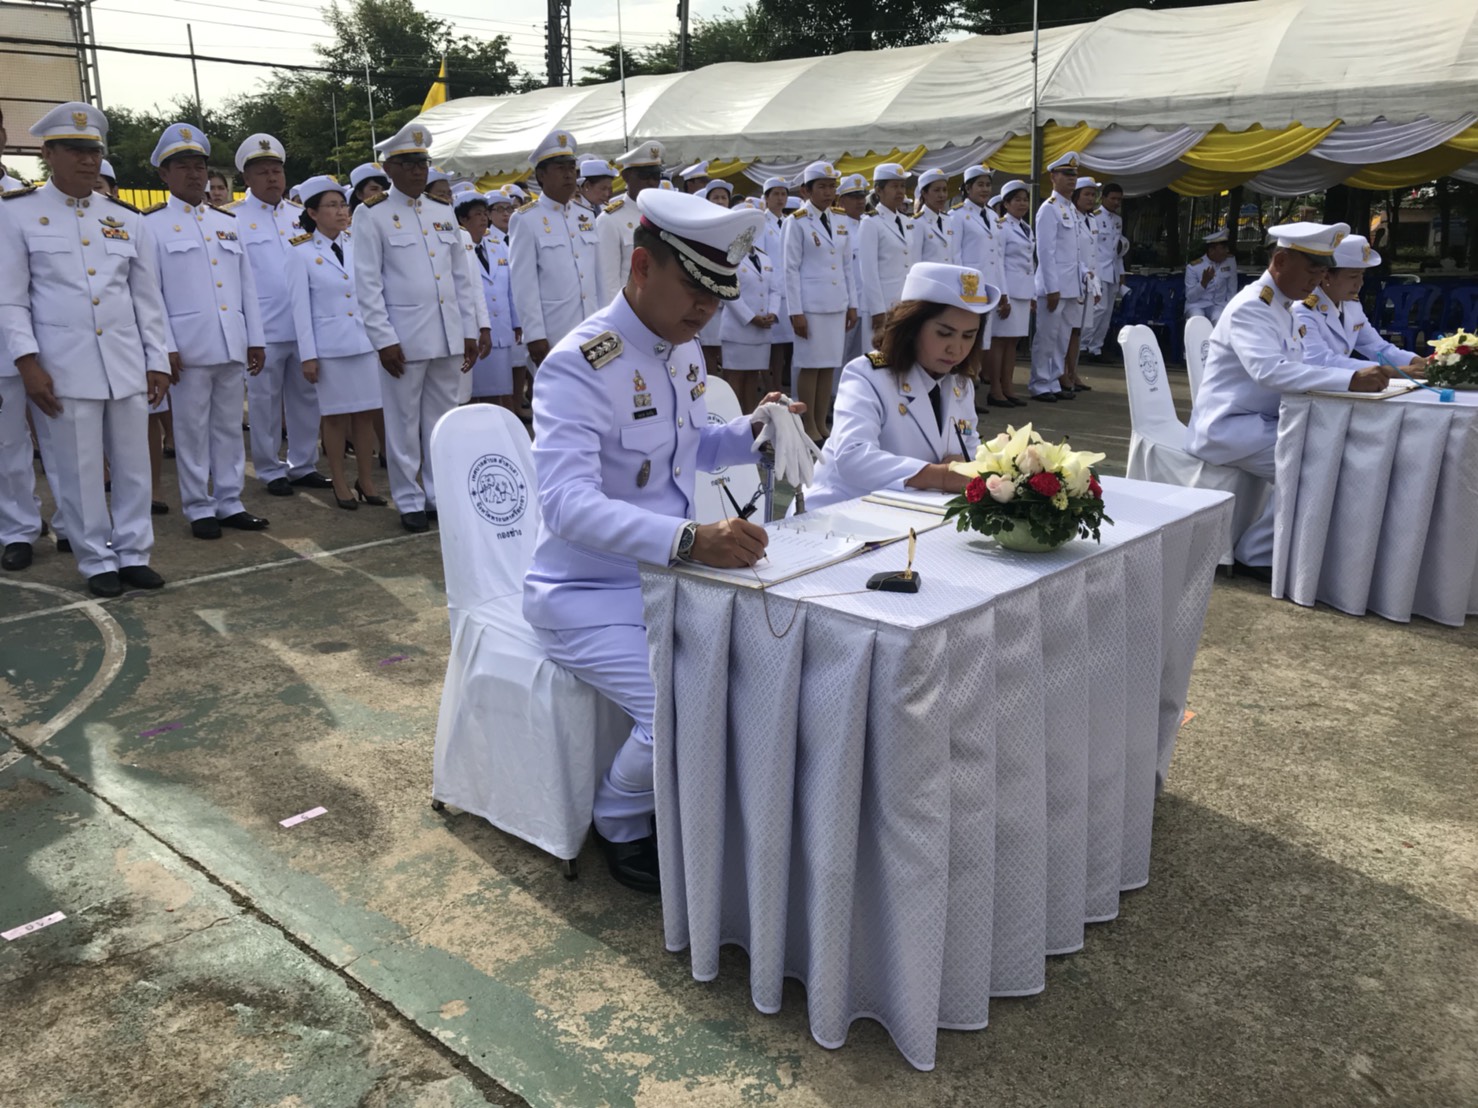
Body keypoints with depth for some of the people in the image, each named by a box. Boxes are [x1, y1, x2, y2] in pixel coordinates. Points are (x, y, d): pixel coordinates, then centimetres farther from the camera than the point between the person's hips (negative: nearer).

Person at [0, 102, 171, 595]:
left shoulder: (126, 218, 12)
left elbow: (148, 297, 13)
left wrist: (157, 361, 8)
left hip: (127, 365, 3)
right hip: (63, 368, -3)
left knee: (134, 465, 7)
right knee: (79, 471, 2)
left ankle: (133, 554, 19)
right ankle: (97, 561, 14)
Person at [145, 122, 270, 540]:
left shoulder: (227, 222, 15)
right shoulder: (152, 223, 0)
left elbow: (247, 285, 13)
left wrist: (255, 338, 8)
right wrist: (165, 346, -12)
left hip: (231, 343, 5)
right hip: (188, 345, -4)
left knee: (230, 426, 9)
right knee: (192, 429, 2)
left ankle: (229, 503, 17)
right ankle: (199, 508, 10)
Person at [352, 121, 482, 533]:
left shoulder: (444, 212, 13)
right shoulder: (372, 215, -2)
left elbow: (461, 277, 14)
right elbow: (367, 284, -6)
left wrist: (470, 330, 10)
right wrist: (384, 340, -12)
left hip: (448, 336, 5)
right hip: (404, 339, -5)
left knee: (443, 420, 10)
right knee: (404, 424, 3)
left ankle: (441, 494, 21)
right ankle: (409, 501, 13)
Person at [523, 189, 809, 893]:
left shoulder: (684, 350, 7)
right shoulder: (579, 366, -21)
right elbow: (568, 502, -35)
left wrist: (752, 430, 2)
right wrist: (690, 539, -47)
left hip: (666, 573, 8)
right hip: (587, 591, -8)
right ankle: (620, 827, 9)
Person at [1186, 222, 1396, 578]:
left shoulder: (1283, 306, 12)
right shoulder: (1250, 308, -17)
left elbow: (1298, 368, 11)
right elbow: (1269, 371, -33)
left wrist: (1367, 372, -4)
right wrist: (1350, 380, -37)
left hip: (1261, 421, 9)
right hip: (1228, 426, -9)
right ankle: (1255, 552, -8)